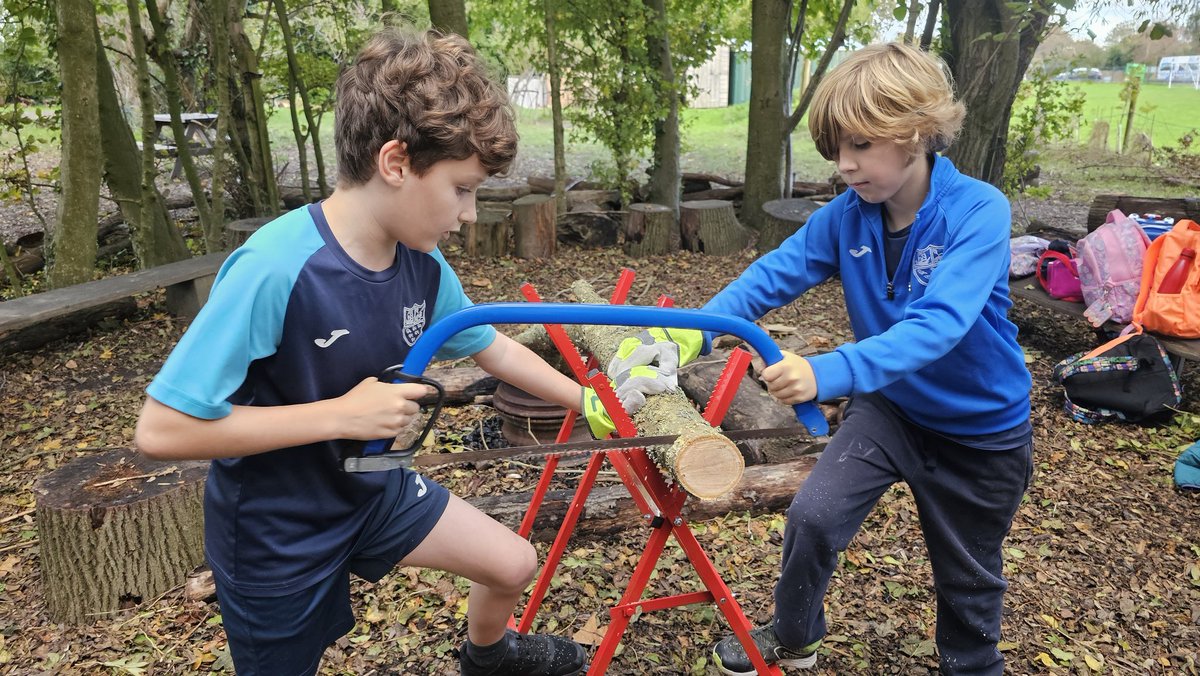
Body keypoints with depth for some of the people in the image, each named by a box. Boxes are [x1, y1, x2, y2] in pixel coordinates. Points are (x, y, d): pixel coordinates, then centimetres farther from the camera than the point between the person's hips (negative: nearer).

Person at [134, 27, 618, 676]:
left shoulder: (423, 264, -12)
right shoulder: (274, 269, -33)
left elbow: (493, 348, 5)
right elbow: (161, 430, -30)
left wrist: (590, 404, 6)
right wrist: (339, 414, -31)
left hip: (372, 489, 6)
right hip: (274, 532, -6)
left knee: (514, 564, 13)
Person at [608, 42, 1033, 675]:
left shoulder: (979, 211, -27)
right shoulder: (847, 214, -13)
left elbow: (937, 324, -40)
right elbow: (773, 275, -17)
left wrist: (829, 373, -55)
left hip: (980, 425, -3)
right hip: (888, 404, 3)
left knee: (968, 575, 14)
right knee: (812, 515, -11)